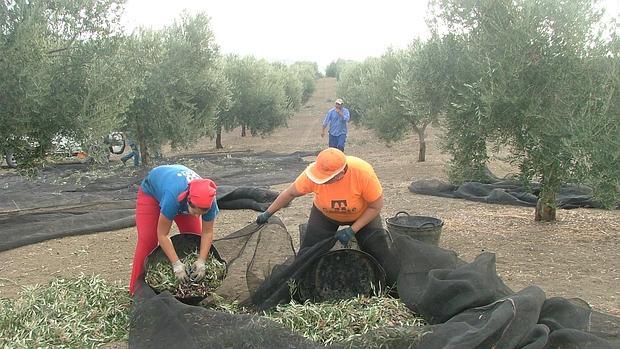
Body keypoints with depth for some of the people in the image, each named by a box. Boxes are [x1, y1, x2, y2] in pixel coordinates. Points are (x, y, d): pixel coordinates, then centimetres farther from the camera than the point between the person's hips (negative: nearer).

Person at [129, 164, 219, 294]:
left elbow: (207, 233, -23)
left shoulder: (208, 200, -35)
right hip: (151, 190, -4)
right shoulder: (173, 196, -48)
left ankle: (195, 282, 11)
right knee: (147, 240, -14)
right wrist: (176, 264, -40)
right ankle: (137, 290, -5)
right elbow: (163, 235, -38)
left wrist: (201, 261, -34)